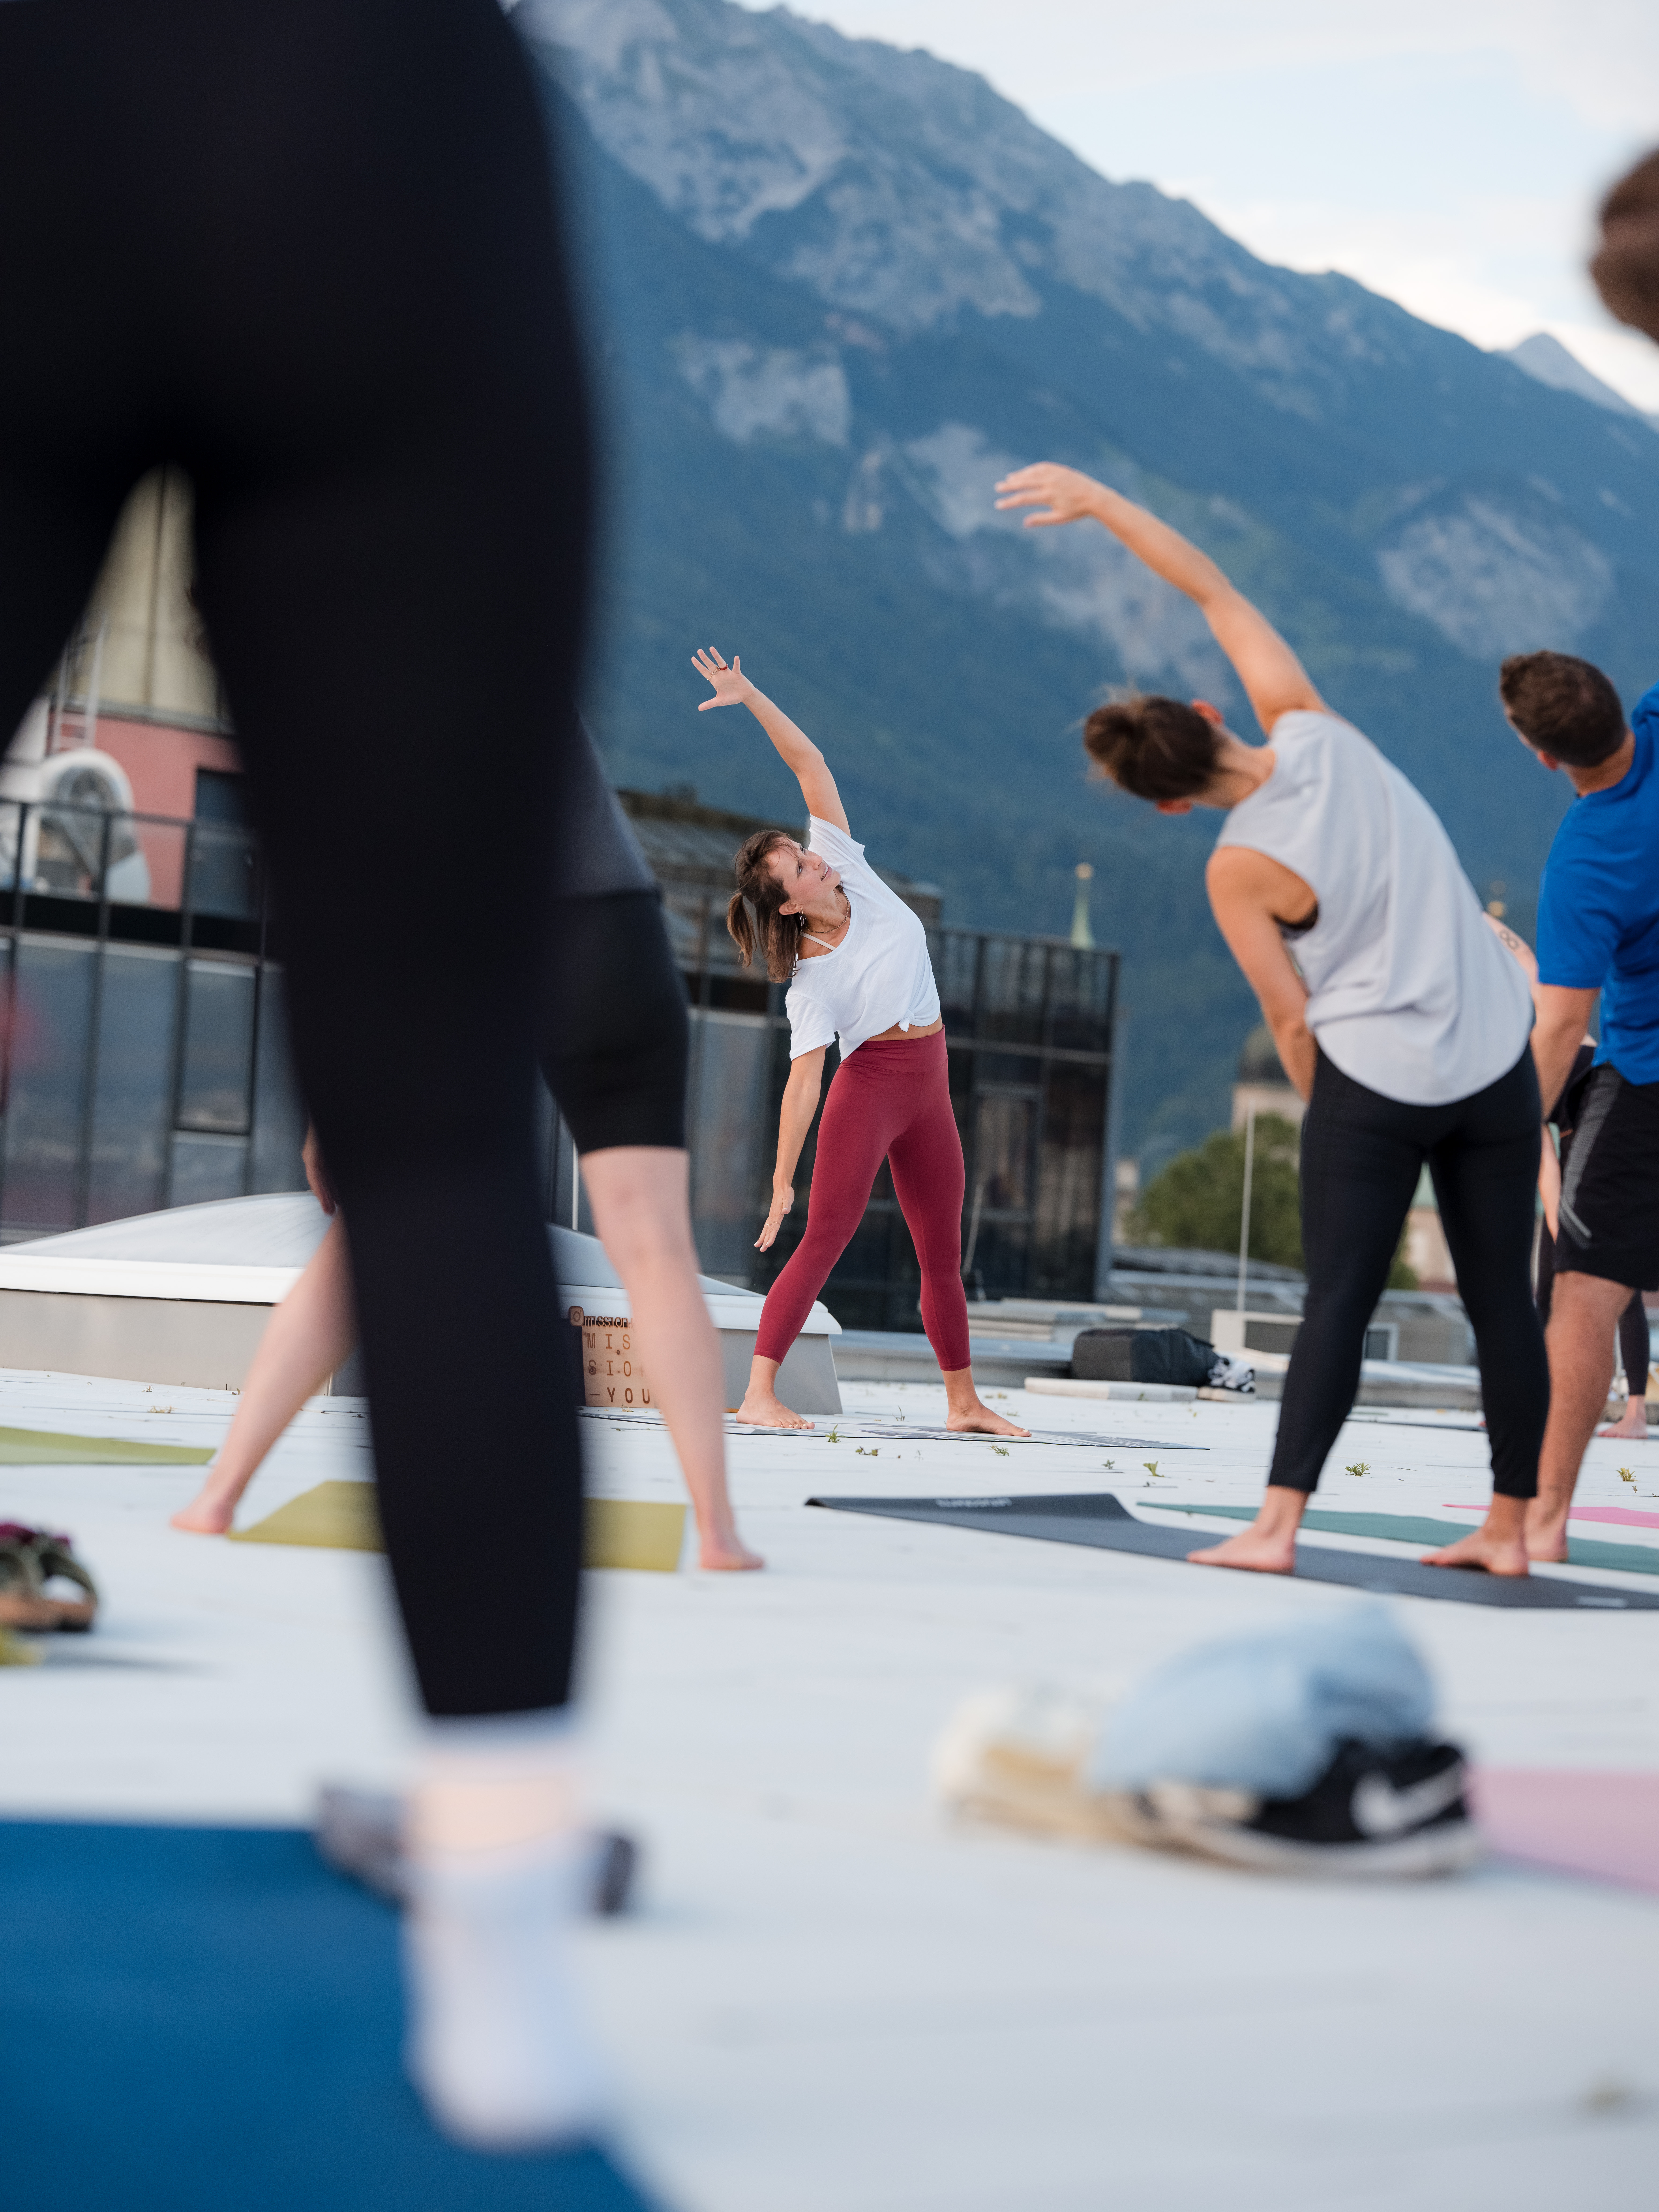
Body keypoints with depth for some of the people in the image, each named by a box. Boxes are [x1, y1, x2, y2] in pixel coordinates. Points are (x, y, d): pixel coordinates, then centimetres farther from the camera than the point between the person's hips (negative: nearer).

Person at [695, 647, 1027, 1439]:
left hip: (926, 1089, 7)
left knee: (944, 1254, 12)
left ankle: (964, 1401, 21)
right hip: (868, 1085, -7)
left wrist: (750, 696, -9)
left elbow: (810, 763, -2)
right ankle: (759, 1393, -20)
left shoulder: (850, 868, 0)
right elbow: (804, 1079, -19)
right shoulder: (810, 979, -14)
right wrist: (782, 1180, -23)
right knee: (824, 1239, -15)